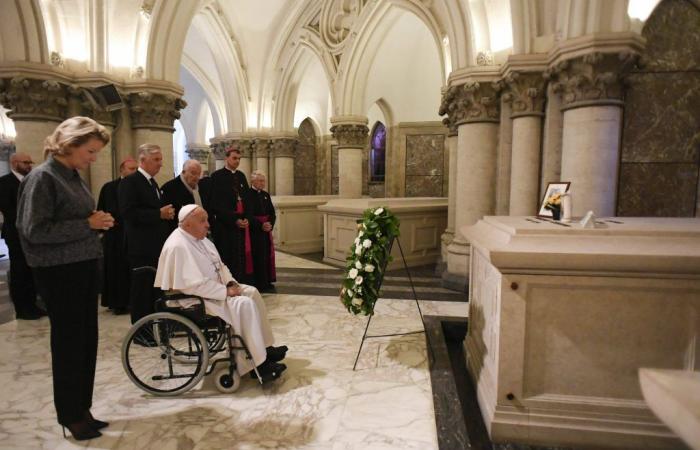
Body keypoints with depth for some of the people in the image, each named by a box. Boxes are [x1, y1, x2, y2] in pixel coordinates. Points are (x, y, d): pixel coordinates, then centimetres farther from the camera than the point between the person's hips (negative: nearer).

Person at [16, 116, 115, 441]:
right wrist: (88, 224, -18)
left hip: (84, 267, 8)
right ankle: (70, 415, 21)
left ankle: (82, 409, 27)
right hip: (59, 273, -7)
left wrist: (99, 222, 1)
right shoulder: (43, 177, -12)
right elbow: (34, 231, -19)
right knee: (68, 343, 4)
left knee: (86, 341, 13)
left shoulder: (74, 177, 11)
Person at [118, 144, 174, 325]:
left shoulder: (152, 183, 17)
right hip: (142, 248, -9)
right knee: (142, 291, 1)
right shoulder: (130, 182, -11)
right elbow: (128, 212, -21)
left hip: (157, 246, 9)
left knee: (156, 290, 15)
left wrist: (166, 213, 3)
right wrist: (160, 214, -20)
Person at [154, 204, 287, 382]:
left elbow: (219, 265, 16)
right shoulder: (178, 246, -23)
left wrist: (230, 282, -2)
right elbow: (194, 285, -29)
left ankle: (265, 348, 7)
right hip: (194, 298, -10)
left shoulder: (199, 238, 7)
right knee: (244, 304, -24)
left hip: (212, 288, 10)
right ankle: (260, 364, -17)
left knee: (252, 292, 3)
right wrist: (225, 292, -22)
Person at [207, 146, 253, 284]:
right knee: (229, 258, -3)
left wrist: (246, 218, -3)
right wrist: (234, 220, -14)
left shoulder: (241, 176, 13)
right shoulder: (217, 176, -5)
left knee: (242, 256, 5)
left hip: (242, 222, 5)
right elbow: (216, 204, -9)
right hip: (225, 224, -5)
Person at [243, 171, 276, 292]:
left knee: (268, 255, 9)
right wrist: (261, 226, -22)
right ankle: (258, 283, 9)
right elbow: (248, 215, -15)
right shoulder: (247, 195, -9)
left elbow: (272, 212, 9)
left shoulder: (266, 195, 12)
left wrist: (270, 224, -9)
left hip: (267, 229, 6)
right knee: (258, 257, -2)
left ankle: (267, 281, 21)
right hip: (254, 231, -6)